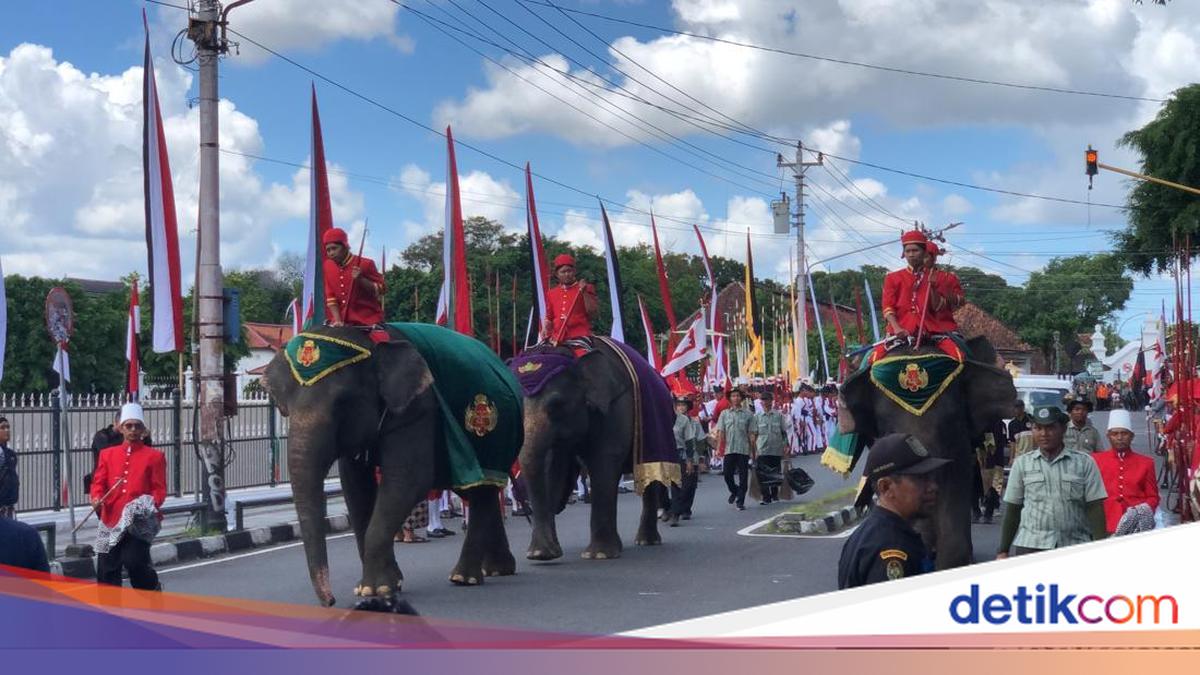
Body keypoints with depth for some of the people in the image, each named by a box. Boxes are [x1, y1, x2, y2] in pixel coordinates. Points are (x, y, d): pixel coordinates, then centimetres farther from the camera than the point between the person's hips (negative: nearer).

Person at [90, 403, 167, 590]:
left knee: (134, 561, -14)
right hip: (112, 520, 3)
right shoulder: (107, 454, 13)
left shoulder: (154, 456, 4)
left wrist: (150, 505, -17)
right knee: (107, 569, 3)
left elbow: (160, 490, 1)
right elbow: (98, 482, 9)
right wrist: (97, 498, -12)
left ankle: (153, 589, 14)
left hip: (139, 522, -3)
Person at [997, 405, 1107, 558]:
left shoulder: (1084, 463, 6)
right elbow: (1012, 509, 11)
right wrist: (1003, 551, 8)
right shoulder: (1022, 464, 9)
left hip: (1075, 546, 0)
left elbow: (1095, 508, 3)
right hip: (1030, 546, 0)